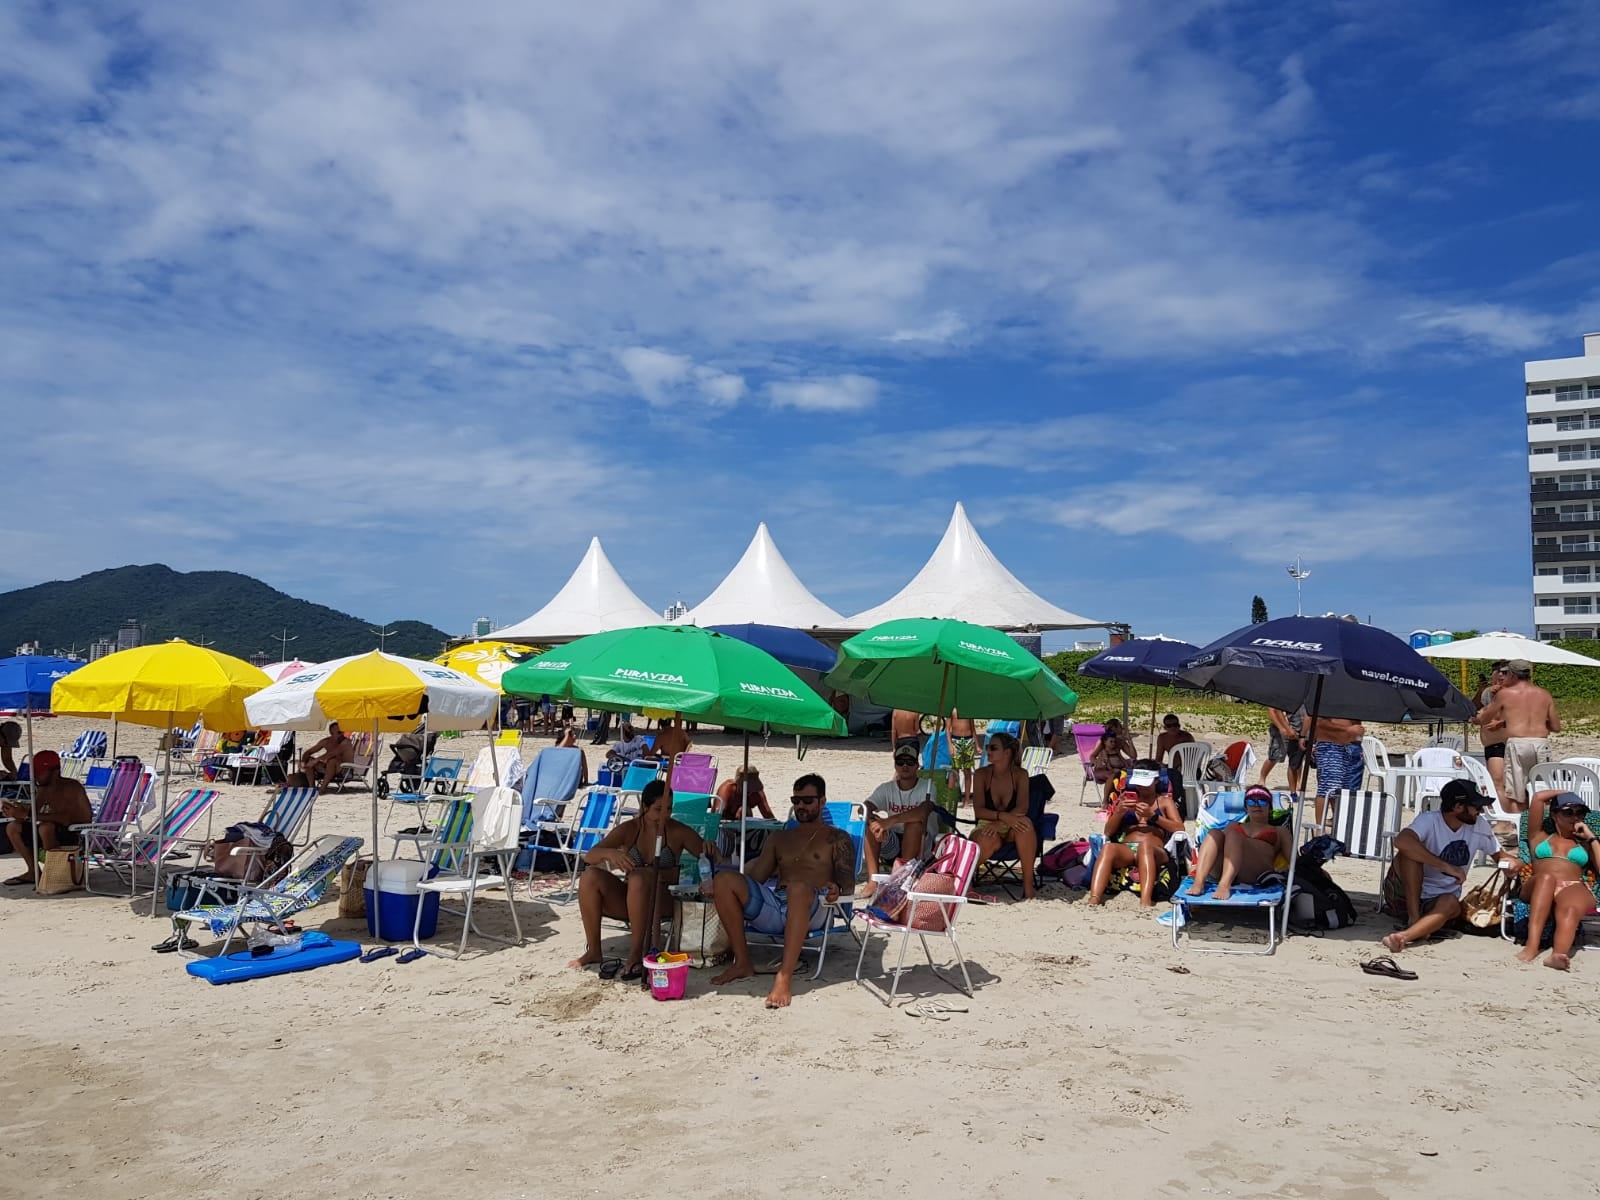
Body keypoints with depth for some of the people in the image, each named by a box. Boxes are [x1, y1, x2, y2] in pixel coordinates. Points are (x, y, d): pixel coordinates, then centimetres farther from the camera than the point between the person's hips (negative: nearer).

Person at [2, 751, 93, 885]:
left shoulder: (71, 787, -20)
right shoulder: (43, 789, 5)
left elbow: (65, 818, -34)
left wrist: (27, 814, -34)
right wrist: (18, 812, -20)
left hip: (77, 834, -9)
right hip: (55, 833, 9)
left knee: (46, 828, -35)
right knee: (13, 827, 5)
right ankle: (34, 871, 10)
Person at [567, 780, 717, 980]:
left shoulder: (678, 832, -2)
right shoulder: (629, 829, 1)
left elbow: (711, 860, 2)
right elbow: (589, 857, -7)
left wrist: (709, 849, -23)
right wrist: (610, 853, -30)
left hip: (659, 901, -3)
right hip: (625, 901, 3)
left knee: (638, 877, -35)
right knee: (591, 876, -23)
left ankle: (637, 954, -29)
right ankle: (593, 950, -12)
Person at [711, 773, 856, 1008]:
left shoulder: (837, 838, 18)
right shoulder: (780, 838, 30)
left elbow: (848, 878, 4)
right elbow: (754, 876, 22)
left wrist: (837, 888, -21)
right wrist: (719, 891, 5)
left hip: (811, 909, -5)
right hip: (772, 905, 5)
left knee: (799, 886, -41)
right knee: (725, 879, -19)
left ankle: (785, 976, -44)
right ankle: (742, 963, -15)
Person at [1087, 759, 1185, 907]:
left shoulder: (1164, 801, 21)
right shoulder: (1127, 800, 26)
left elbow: (1179, 829, 3)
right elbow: (1108, 832, 18)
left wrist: (1152, 815, -7)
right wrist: (1119, 811, 1)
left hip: (1155, 851, -2)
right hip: (1126, 849, 2)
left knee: (1145, 844, -39)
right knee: (1108, 847, -35)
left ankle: (1145, 901, -57)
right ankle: (1094, 900, -52)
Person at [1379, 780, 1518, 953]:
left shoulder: (1479, 826, 0)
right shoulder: (1429, 821, -18)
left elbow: (1501, 856, 13)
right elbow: (1401, 841, -38)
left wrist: (1512, 863, -13)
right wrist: (1446, 866, -35)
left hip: (1439, 901, 3)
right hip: (1404, 894, -3)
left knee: (1451, 903, -33)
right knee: (1410, 851, -30)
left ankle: (1405, 936, -53)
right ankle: (1414, 919, -27)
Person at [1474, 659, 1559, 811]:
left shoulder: (1504, 693, 5)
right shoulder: (1544, 694, 13)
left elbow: (1483, 719, 15)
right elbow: (1556, 727, 13)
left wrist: (1475, 719, 37)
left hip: (1516, 743, -3)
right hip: (1541, 742, 3)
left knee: (1515, 795, -2)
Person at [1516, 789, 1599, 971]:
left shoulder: (1585, 844, 32)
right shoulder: (1539, 837, 29)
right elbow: (1538, 797, 21)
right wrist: (1566, 793, 35)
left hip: (1575, 889, 1)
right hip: (1539, 888, 0)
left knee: (1570, 908, -38)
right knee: (1546, 877, -39)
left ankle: (1558, 954, -67)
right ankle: (1531, 946, -52)